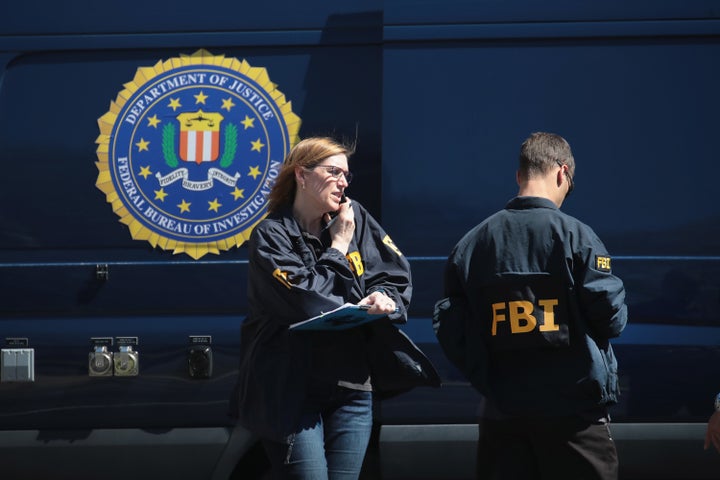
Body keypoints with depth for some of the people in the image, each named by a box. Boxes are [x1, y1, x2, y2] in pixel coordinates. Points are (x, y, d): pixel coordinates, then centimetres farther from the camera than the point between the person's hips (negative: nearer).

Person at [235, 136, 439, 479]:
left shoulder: (357, 219, 8)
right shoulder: (271, 235, -6)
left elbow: (397, 276, 7)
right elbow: (306, 302, -16)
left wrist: (384, 297, -15)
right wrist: (339, 246, -8)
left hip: (353, 388, 4)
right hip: (292, 390, -4)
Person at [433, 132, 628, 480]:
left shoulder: (471, 243, 2)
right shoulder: (574, 235, -9)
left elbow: (448, 330, 2)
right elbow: (611, 317, -9)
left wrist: (484, 378, 13)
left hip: (500, 412, 4)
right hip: (574, 411, -4)